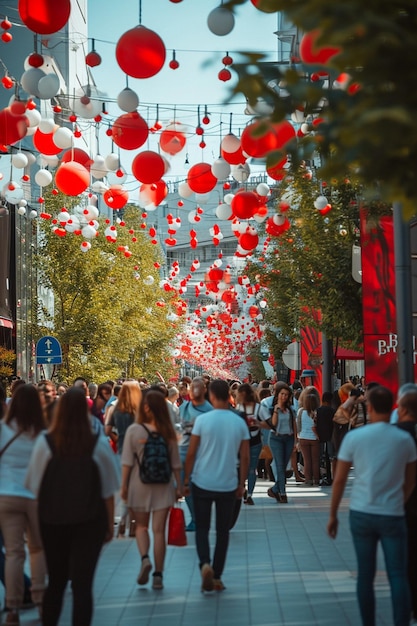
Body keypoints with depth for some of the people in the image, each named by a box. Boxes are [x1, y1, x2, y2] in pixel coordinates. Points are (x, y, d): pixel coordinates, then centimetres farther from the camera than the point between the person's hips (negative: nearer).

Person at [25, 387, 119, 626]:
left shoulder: (45, 442, -9)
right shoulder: (99, 444, -10)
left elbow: (34, 486, -3)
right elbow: (108, 491, -4)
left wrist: (40, 517, 10)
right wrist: (110, 524, 6)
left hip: (53, 521, 2)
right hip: (89, 521, -1)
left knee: (56, 582, 16)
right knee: (82, 584, 0)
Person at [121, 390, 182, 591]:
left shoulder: (134, 430, -6)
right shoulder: (168, 432, -1)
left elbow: (127, 462, -6)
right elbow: (175, 463, 2)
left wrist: (124, 485, 1)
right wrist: (179, 486, 10)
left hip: (140, 484, -1)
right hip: (163, 484, 1)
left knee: (141, 526, 15)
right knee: (159, 529, 3)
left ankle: (145, 558, -10)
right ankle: (158, 574, 5)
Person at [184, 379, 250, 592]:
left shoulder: (202, 420, -9)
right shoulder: (240, 423, -2)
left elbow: (191, 454, -6)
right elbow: (245, 458, 2)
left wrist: (186, 481, 4)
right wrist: (242, 484, 13)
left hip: (202, 483, -2)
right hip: (228, 485, 2)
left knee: (202, 528, 10)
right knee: (222, 531, 12)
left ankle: (205, 564, -14)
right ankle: (216, 577, 14)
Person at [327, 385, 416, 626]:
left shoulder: (354, 437, -4)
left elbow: (339, 480, -1)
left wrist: (333, 514, 10)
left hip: (361, 514, 1)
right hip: (393, 516, 0)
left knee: (366, 575, 10)